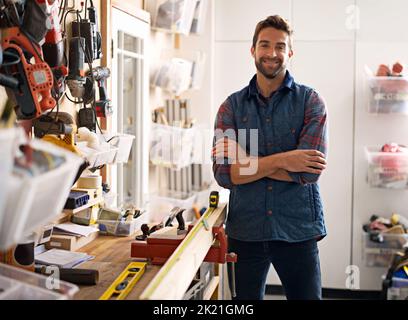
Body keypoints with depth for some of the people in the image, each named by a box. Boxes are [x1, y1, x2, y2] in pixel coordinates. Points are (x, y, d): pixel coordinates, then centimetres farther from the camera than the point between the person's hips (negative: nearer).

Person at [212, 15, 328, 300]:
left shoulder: (311, 102, -2)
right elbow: (223, 174, -10)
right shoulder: (232, 107, 3)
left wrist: (247, 163, -14)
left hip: (298, 231, -1)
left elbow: (309, 171, -15)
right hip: (244, 231, 2)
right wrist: (280, 161, -19)